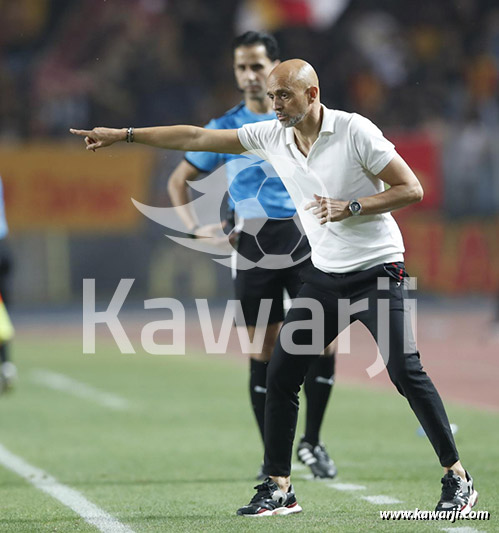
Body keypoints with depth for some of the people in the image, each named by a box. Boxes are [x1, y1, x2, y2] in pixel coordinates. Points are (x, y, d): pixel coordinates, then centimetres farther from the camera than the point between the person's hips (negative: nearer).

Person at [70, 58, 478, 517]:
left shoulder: (355, 131, -13)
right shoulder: (271, 136, 3)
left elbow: (411, 189, -11)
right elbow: (195, 138, 7)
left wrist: (350, 207, -21)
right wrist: (123, 135, 6)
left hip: (377, 272, -6)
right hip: (324, 276, 6)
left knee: (406, 372, -15)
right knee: (281, 374, -1)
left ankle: (457, 478, -5)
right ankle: (279, 487, 8)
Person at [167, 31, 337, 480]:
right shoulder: (225, 129, 7)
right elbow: (179, 180, 16)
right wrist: (195, 228, 2)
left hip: (304, 237, 0)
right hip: (254, 244, 0)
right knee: (264, 352, 1)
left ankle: (311, 441, 9)